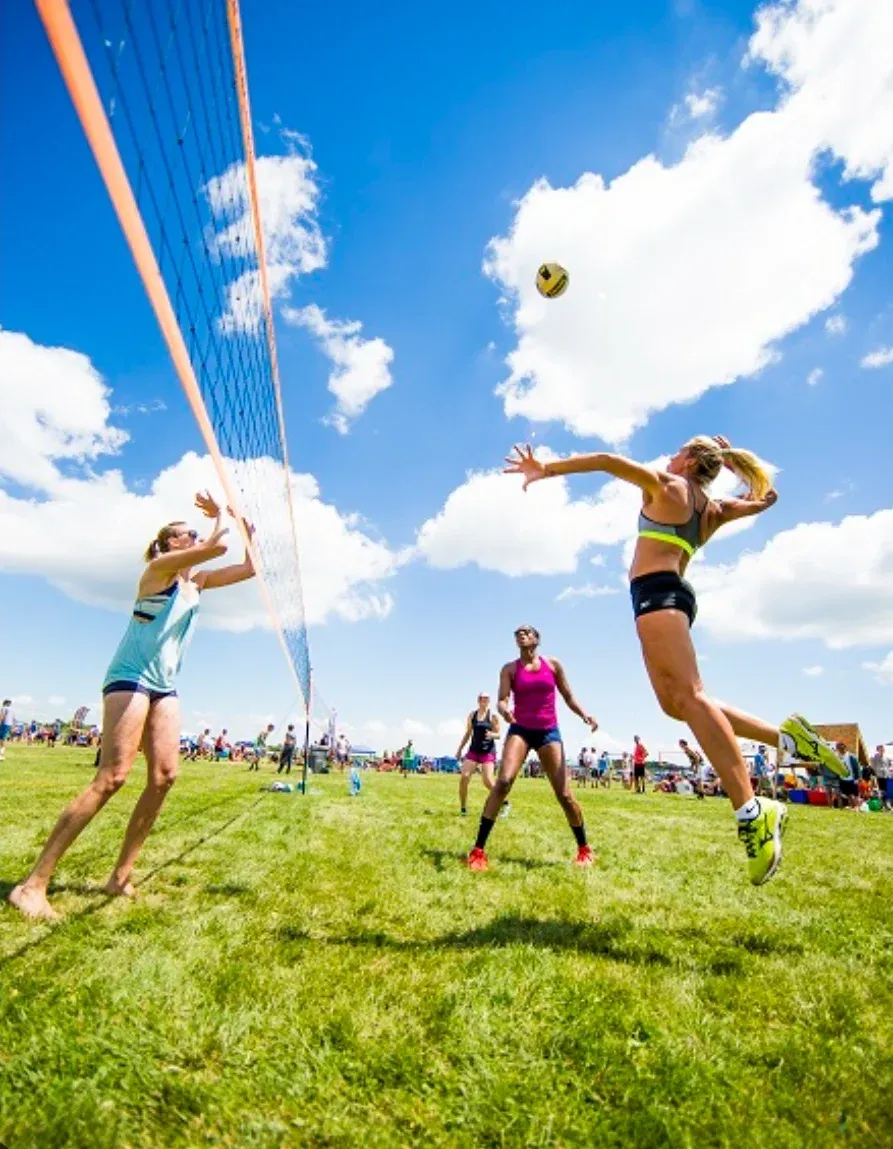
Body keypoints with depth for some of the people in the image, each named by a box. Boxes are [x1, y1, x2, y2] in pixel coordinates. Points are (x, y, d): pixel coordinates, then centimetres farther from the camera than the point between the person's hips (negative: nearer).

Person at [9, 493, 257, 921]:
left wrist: (247, 527, 13)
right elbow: (217, 547, -19)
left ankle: (120, 877, 6)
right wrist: (219, 518, 0)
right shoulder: (160, 567, -5)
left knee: (164, 776, -3)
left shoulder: (197, 581, 16)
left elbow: (249, 567, 20)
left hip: (164, 687, 8)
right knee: (112, 777, -15)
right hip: (130, 678, -8)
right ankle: (33, 883, -6)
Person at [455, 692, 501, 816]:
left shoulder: (493, 716, -3)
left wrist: (492, 735, -25)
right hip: (474, 749, 4)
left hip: (488, 751, -4)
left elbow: (498, 734, -2)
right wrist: (460, 749, 15)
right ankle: (463, 808, 3)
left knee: (488, 781, -14)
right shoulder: (472, 715, 8)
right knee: (464, 777, -10)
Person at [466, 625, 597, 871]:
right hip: (520, 730, -1)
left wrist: (584, 715, -10)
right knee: (503, 781, -22)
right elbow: (502, 700, -8)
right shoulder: (510, 669, 2)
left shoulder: (553, 664, 5)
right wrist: (504, 710, -32)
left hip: (549, 731, 1)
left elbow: (568, 697, 9)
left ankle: (584, 849, 25)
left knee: (564, 794, 1)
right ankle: (478, 850, -16)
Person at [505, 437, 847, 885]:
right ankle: (786, 735, 7)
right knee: (678, 703, 7)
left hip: (656, 592, -9)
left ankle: (751, 811, -23)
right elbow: (764, 498, 40)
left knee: (688, 696, -18)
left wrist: (544, 469, 1)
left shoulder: (667, 486, 6)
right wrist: (731, 457, 37)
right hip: (674, 594, 9)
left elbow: (606, 461, -1)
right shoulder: (713, 511, 24)